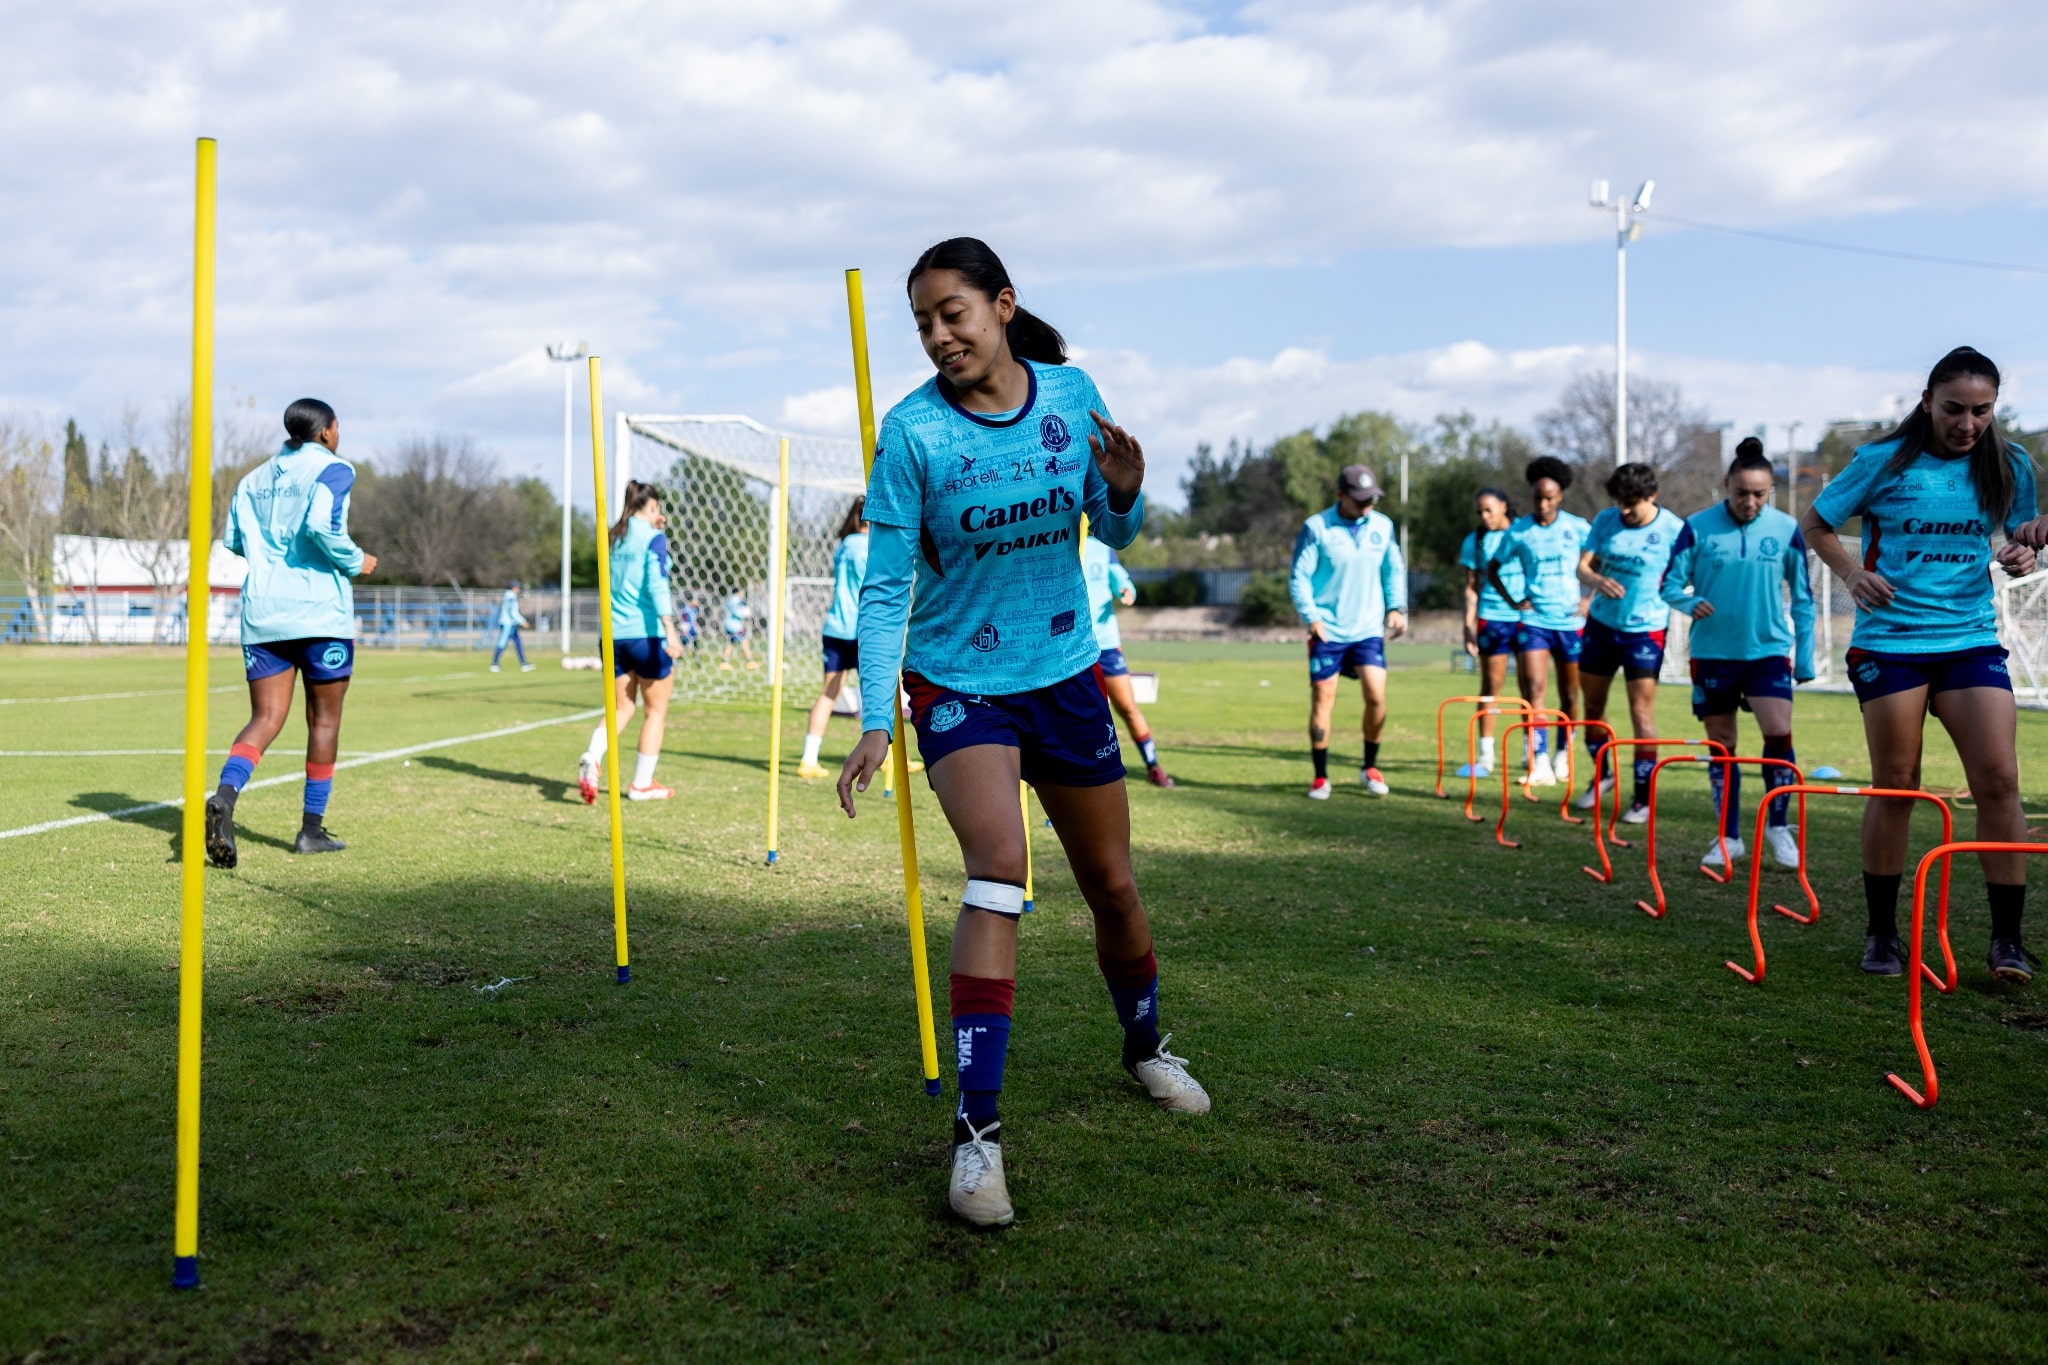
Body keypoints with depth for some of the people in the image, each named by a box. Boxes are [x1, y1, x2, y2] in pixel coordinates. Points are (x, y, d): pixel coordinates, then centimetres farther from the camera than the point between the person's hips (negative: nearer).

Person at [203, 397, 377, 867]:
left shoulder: (254, 478, 17)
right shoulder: (332, 469, -3)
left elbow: (232, 540, 16)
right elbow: (322, 524, -20)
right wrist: (356, 562, -5)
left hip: (262, 615, 5)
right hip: (320, 614, -5)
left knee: (265, 719, 3)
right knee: (324, 719, 7)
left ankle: (224, 796, -23)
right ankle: (312, 829, 10)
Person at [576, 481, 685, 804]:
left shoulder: (615, 537, 11)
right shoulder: (653, 538, -7)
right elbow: (657, 584, -19)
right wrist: (670, 630, -25)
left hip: (615, 635, 6)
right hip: (646, 634, -6)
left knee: (623, 707, 14)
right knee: (656, 711, 8)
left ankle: (591, 758, -13)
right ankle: (641, 784, 12)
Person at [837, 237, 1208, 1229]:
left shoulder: (1072, 394, -5)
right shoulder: (911, 430, -14)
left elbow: (1113, 535, 6)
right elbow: (884, 585, -13)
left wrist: (1124, 491, -17)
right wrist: (876, 721, -23)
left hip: (1064, 673, 4)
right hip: (957, 681, -3)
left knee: (1112, 888, 13)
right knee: (998, 867, -26)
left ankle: (1145, 1047, 42)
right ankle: (977, 1130, -21)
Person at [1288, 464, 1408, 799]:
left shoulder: (1383, 526, 6)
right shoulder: (1316, 528, -6)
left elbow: (1395, 570, 15)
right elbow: (1298, 577, -5)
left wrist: (1396, 607, 0)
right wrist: (1311, 617, -17)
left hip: (1368, 630, 3)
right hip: (1327, 631, -3)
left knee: (1376, 696, -8)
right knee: (1322, 699, -1)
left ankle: (1370, 768, 13)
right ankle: (1321, 777, 10)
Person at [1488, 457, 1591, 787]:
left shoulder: (1578, 527, -2)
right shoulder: (1518, 532, -1)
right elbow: (1492, 568, 12)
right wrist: (1513, 601, 3)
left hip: (1569, 621, 1)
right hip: (1533, 620, -1)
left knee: (1569, 695, 11)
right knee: (1534, 689, -17)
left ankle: (1563, 753, 32)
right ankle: (1539, 763, -21)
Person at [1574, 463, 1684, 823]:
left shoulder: (1673, 530, -12)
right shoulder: (1605, 520, -1)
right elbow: (1582, 566, -1)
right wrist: (1596, 580, -23)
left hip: (1645, 630, -4)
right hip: (1601, 623, 5)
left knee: (1641, 712, -5)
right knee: (1593, 704, 13)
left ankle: (1643, 797, 4)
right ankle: (1601, 774, 35)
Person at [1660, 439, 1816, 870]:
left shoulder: (1787, 529, -1)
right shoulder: (1699, 527, -5)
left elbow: (1802, 598, 7)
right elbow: (1669, 584, 0)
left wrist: (1804, 656, 5)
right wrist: (1690, 603, -23)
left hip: (1769, 649, 0)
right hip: (1713, 653, 0)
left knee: (1779, 733, -15)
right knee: (1721, 745, 7)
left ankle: (1777, 826, 7)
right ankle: (1729, 838, 19)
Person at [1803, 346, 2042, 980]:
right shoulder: (1884, 461, -4)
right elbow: (1815, 523, 5)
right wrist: (1852, 572, -12)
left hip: (1972, 639, 3)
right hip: (1890, 640, -2)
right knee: (1894, 784, 3)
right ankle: (1881, 933, 16)